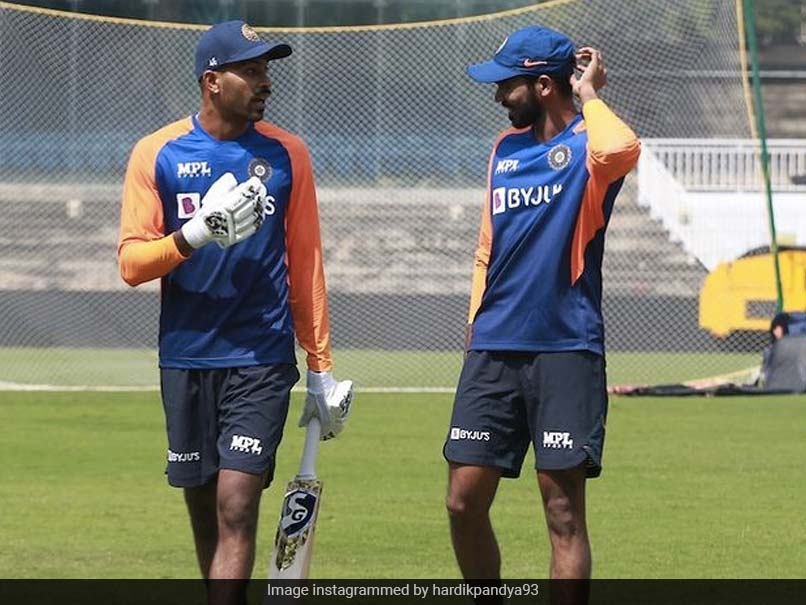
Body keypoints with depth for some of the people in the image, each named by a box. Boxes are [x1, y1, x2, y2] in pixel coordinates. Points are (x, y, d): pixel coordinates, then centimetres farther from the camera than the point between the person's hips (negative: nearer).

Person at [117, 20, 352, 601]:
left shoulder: (286, 154, 4)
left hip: (262, 361, -1)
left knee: (237, 508, -12)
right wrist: (196, 232, -20)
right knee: (203, 509, 9)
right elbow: (132, 262, -2)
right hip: (186, 358, 1)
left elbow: (306, 265, 8)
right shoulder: (157, 154, 1)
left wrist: (322, 368, 6)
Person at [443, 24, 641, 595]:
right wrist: (476, 328, 16)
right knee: (464, 500, 3)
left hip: (566, 350, -6)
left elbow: (621, 149, -31)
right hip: (494, 350, 6)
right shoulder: (506, 148, 16)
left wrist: (589, 96, -13)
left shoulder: (587, 145, -4)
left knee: (564, 509, -5)